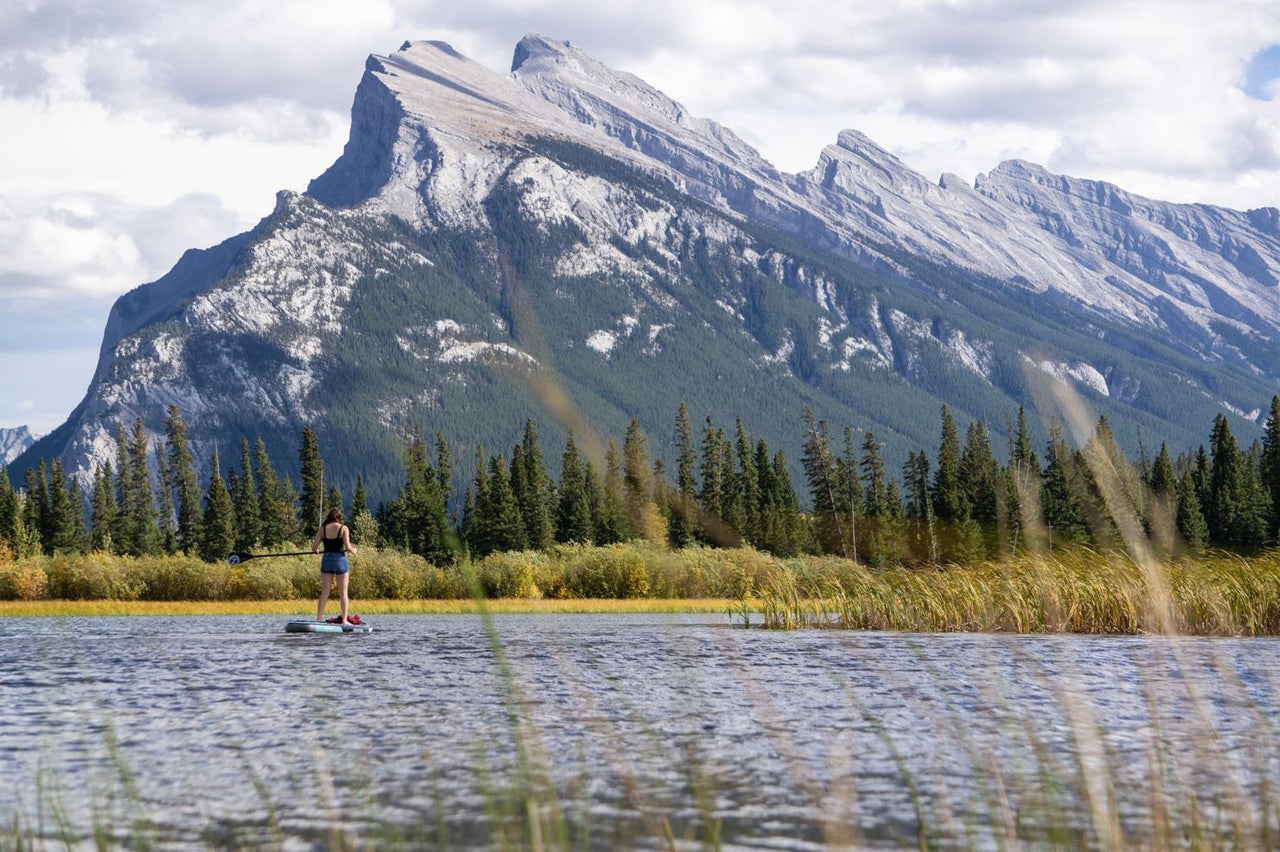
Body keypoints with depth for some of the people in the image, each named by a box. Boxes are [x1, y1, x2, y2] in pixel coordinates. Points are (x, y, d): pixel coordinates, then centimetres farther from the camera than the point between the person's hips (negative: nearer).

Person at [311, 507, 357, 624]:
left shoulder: (322, 529, 2)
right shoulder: (343, 528, -6)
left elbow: (314, 548, 0)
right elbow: (347, 547, -13)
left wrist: (316, 550, 23)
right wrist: (353, 551, 8)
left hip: (326, 560, 3)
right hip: (340, 559, -3)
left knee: (324, 593, 9)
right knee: (343, 592, 4)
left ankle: (319, 619, 6)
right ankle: (344, 620, 1)